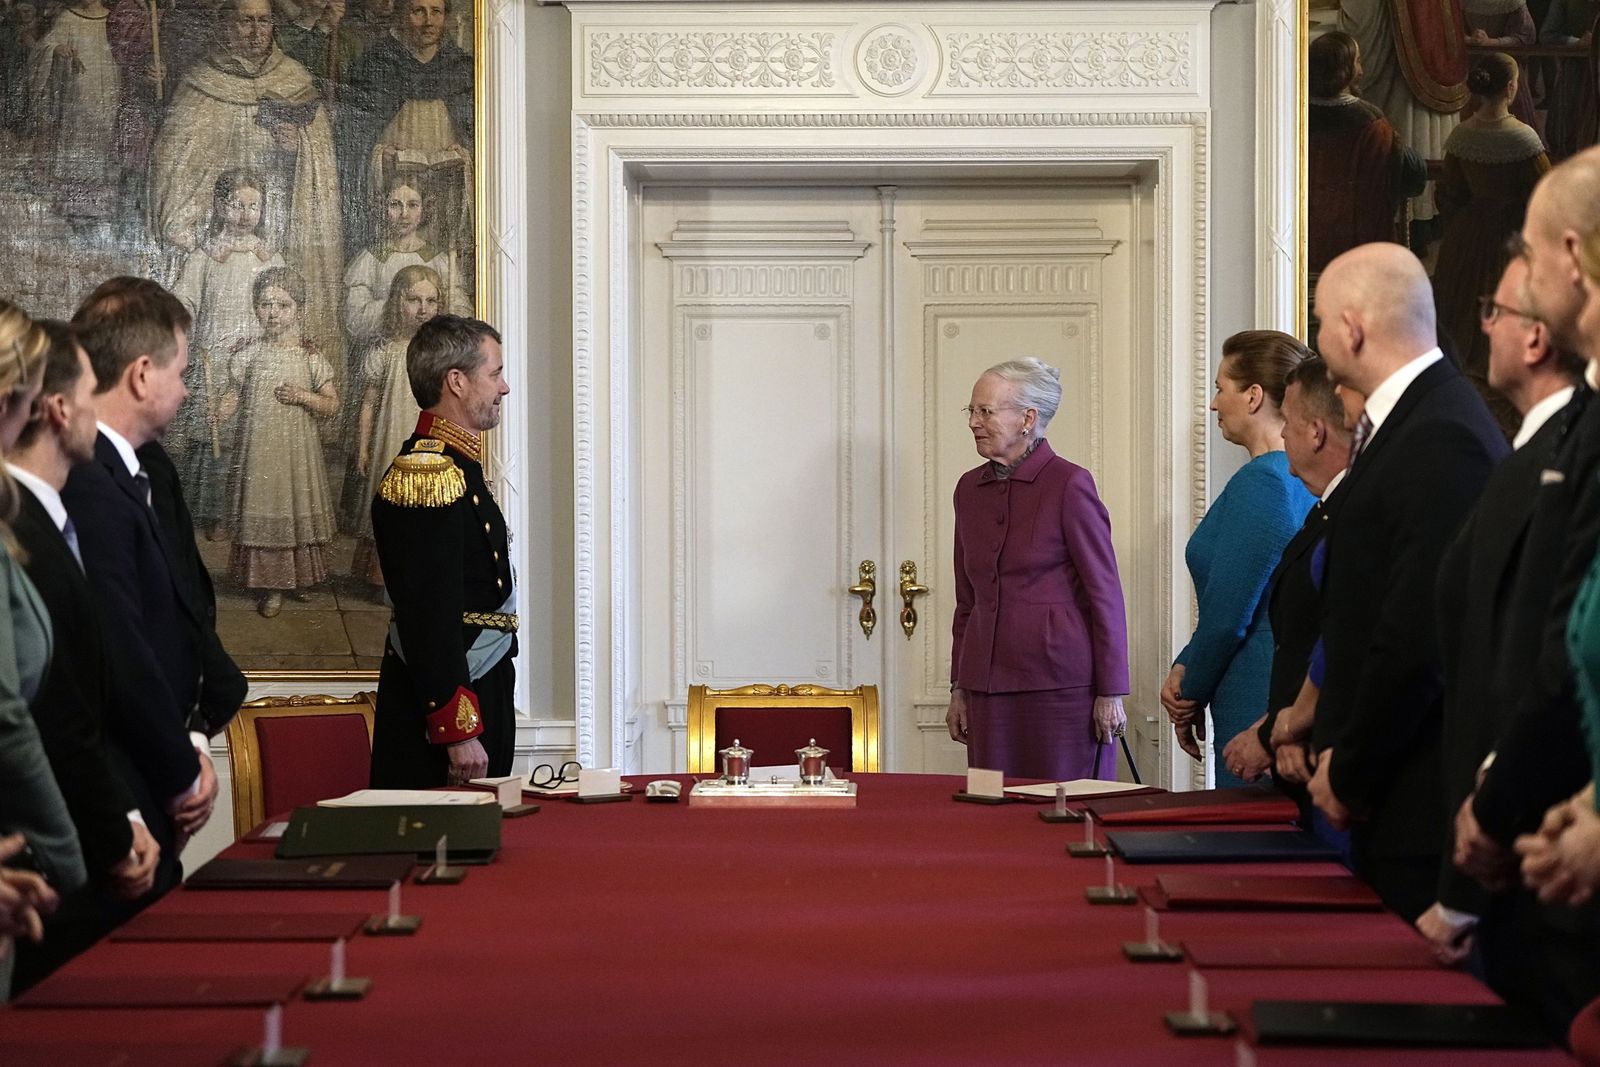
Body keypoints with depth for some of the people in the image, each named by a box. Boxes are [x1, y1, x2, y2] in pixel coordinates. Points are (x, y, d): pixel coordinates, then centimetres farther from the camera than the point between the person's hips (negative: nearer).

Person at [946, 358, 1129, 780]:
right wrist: (959, 687, 15)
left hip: (1061, 680, -6)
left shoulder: (1069, 484, -7)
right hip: (990, 681, 6)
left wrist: (1111, 693, -9)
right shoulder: (970, 488, 12)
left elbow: (1105, 594, -7)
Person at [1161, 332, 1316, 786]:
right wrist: (1185, 669, 7)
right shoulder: (1307, 480, 12)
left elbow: (1228, 615, -16)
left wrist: (1190, 695, 0)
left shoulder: (1258, 482, -15)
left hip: (1262, 703, -9)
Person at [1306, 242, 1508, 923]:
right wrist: (1336, 751, 11)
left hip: (1423, 798, -10)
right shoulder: (1398, 423, 14)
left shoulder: (1443, 440, -18)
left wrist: (1349, 774, -12)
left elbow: (1419, 635, -21)